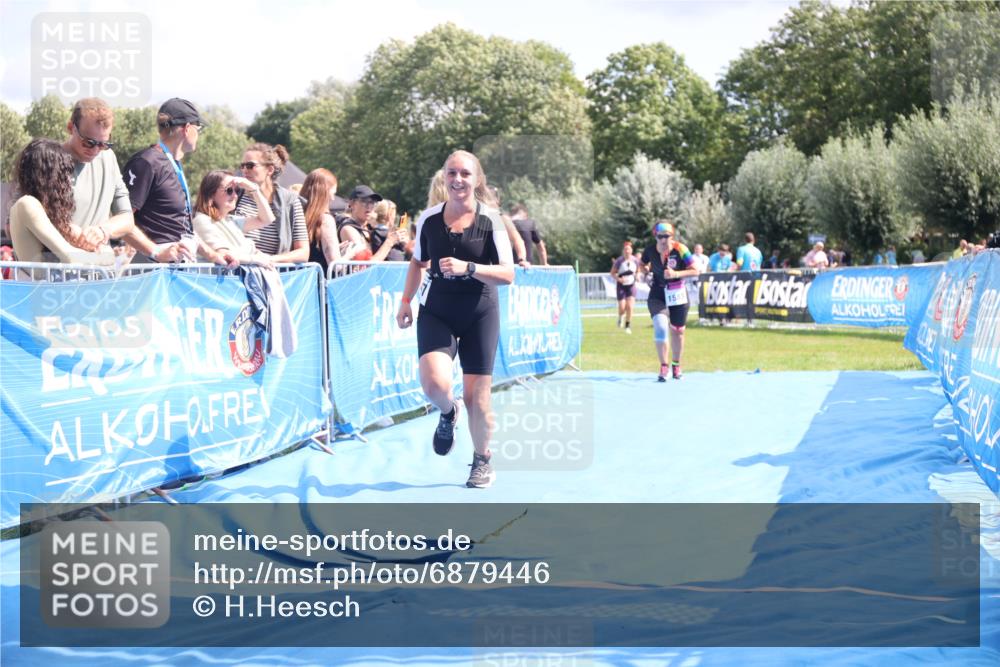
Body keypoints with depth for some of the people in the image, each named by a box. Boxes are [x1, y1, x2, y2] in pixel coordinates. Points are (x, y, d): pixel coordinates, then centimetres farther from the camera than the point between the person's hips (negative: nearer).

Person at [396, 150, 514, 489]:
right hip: (436, 312, 1)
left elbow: (507, 274, -12)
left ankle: (483, 461, 23)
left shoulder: (491, 221, -8)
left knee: (476, 393, 1)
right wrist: (406, 301, 12)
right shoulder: (429, 218, 0)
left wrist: (468, 268, -25)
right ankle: (448, 413, 17)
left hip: (479, 315, -1)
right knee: (434, 382, -20)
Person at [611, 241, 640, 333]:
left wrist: (637, 275, -2)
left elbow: (638, 271, 17)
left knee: (630, 306, -11)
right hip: (621, 286, -2)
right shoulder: (619, 261, -12)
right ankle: (621, 317, 31)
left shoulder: (635, 260, -4)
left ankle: (628, 325, 4)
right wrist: (618, 279, -19)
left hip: (631, 285, 2)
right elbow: (612, 273, -3)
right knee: (622, 307, -5)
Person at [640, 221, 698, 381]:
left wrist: (676, 274, -26)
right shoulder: (650, 250, -9)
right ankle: (663, 367, -12)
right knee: (660, 328, -20)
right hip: (657, 295, 0)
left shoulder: (680, 250, -16)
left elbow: (695, 271, -13)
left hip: (677, 295, 0)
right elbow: (642, 264, 13)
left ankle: (676, 366, 32)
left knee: (677, 331, 12)